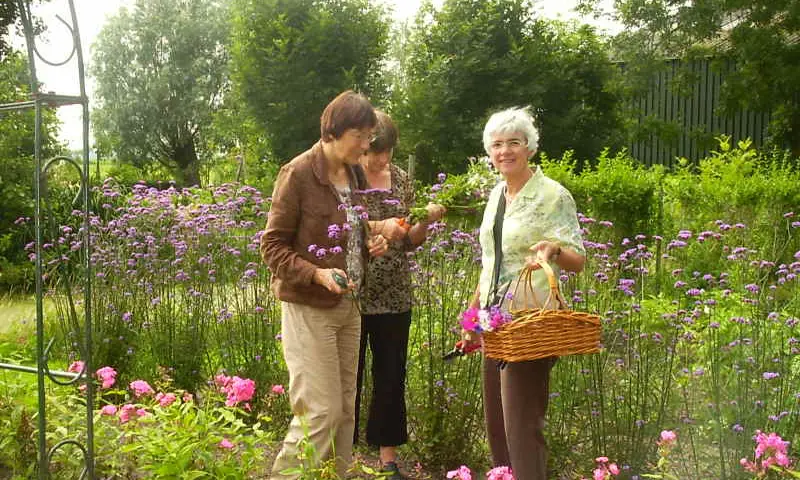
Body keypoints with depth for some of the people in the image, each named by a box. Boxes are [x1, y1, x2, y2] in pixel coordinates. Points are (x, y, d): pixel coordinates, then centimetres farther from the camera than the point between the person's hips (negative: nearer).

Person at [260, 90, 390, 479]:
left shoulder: (353, 174, 7)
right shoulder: (298, 174, -14)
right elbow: (272, 245, -11)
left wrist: (370, 243, 1)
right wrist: (317, 274, -24)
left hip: (349, 305, 7)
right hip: (309, 307, -7)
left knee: (344, 408, 11)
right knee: (321, 411, -7)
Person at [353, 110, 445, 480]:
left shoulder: (401, 179, 7)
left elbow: (407, 242, 12)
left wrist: (426, 222, -7)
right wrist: (376, 228, -24)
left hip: (394, 297, 4)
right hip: (352, 295, -4)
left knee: (392, 376, 10)